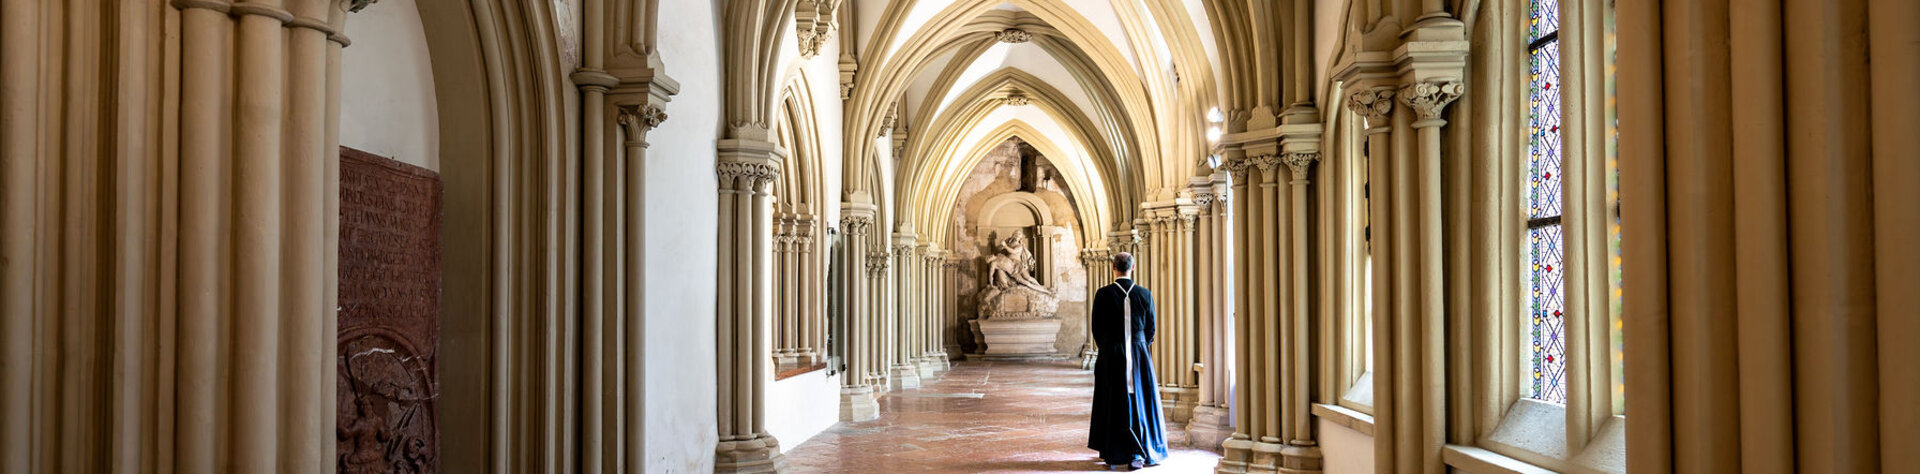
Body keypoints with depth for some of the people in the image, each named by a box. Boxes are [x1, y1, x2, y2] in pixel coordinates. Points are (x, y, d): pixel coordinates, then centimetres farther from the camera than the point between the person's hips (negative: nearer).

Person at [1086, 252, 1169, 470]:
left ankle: (1114, 455, 11)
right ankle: (1139, 453, 5)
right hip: (1139, 354, 1)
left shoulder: (1104, 294, -8)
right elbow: (1150, 329, 5)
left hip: (1112, 356, -1)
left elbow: (1097, 329, -2)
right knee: (1140, 402, 8)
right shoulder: (1145, 294, -2)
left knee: (1114, 405, 7)